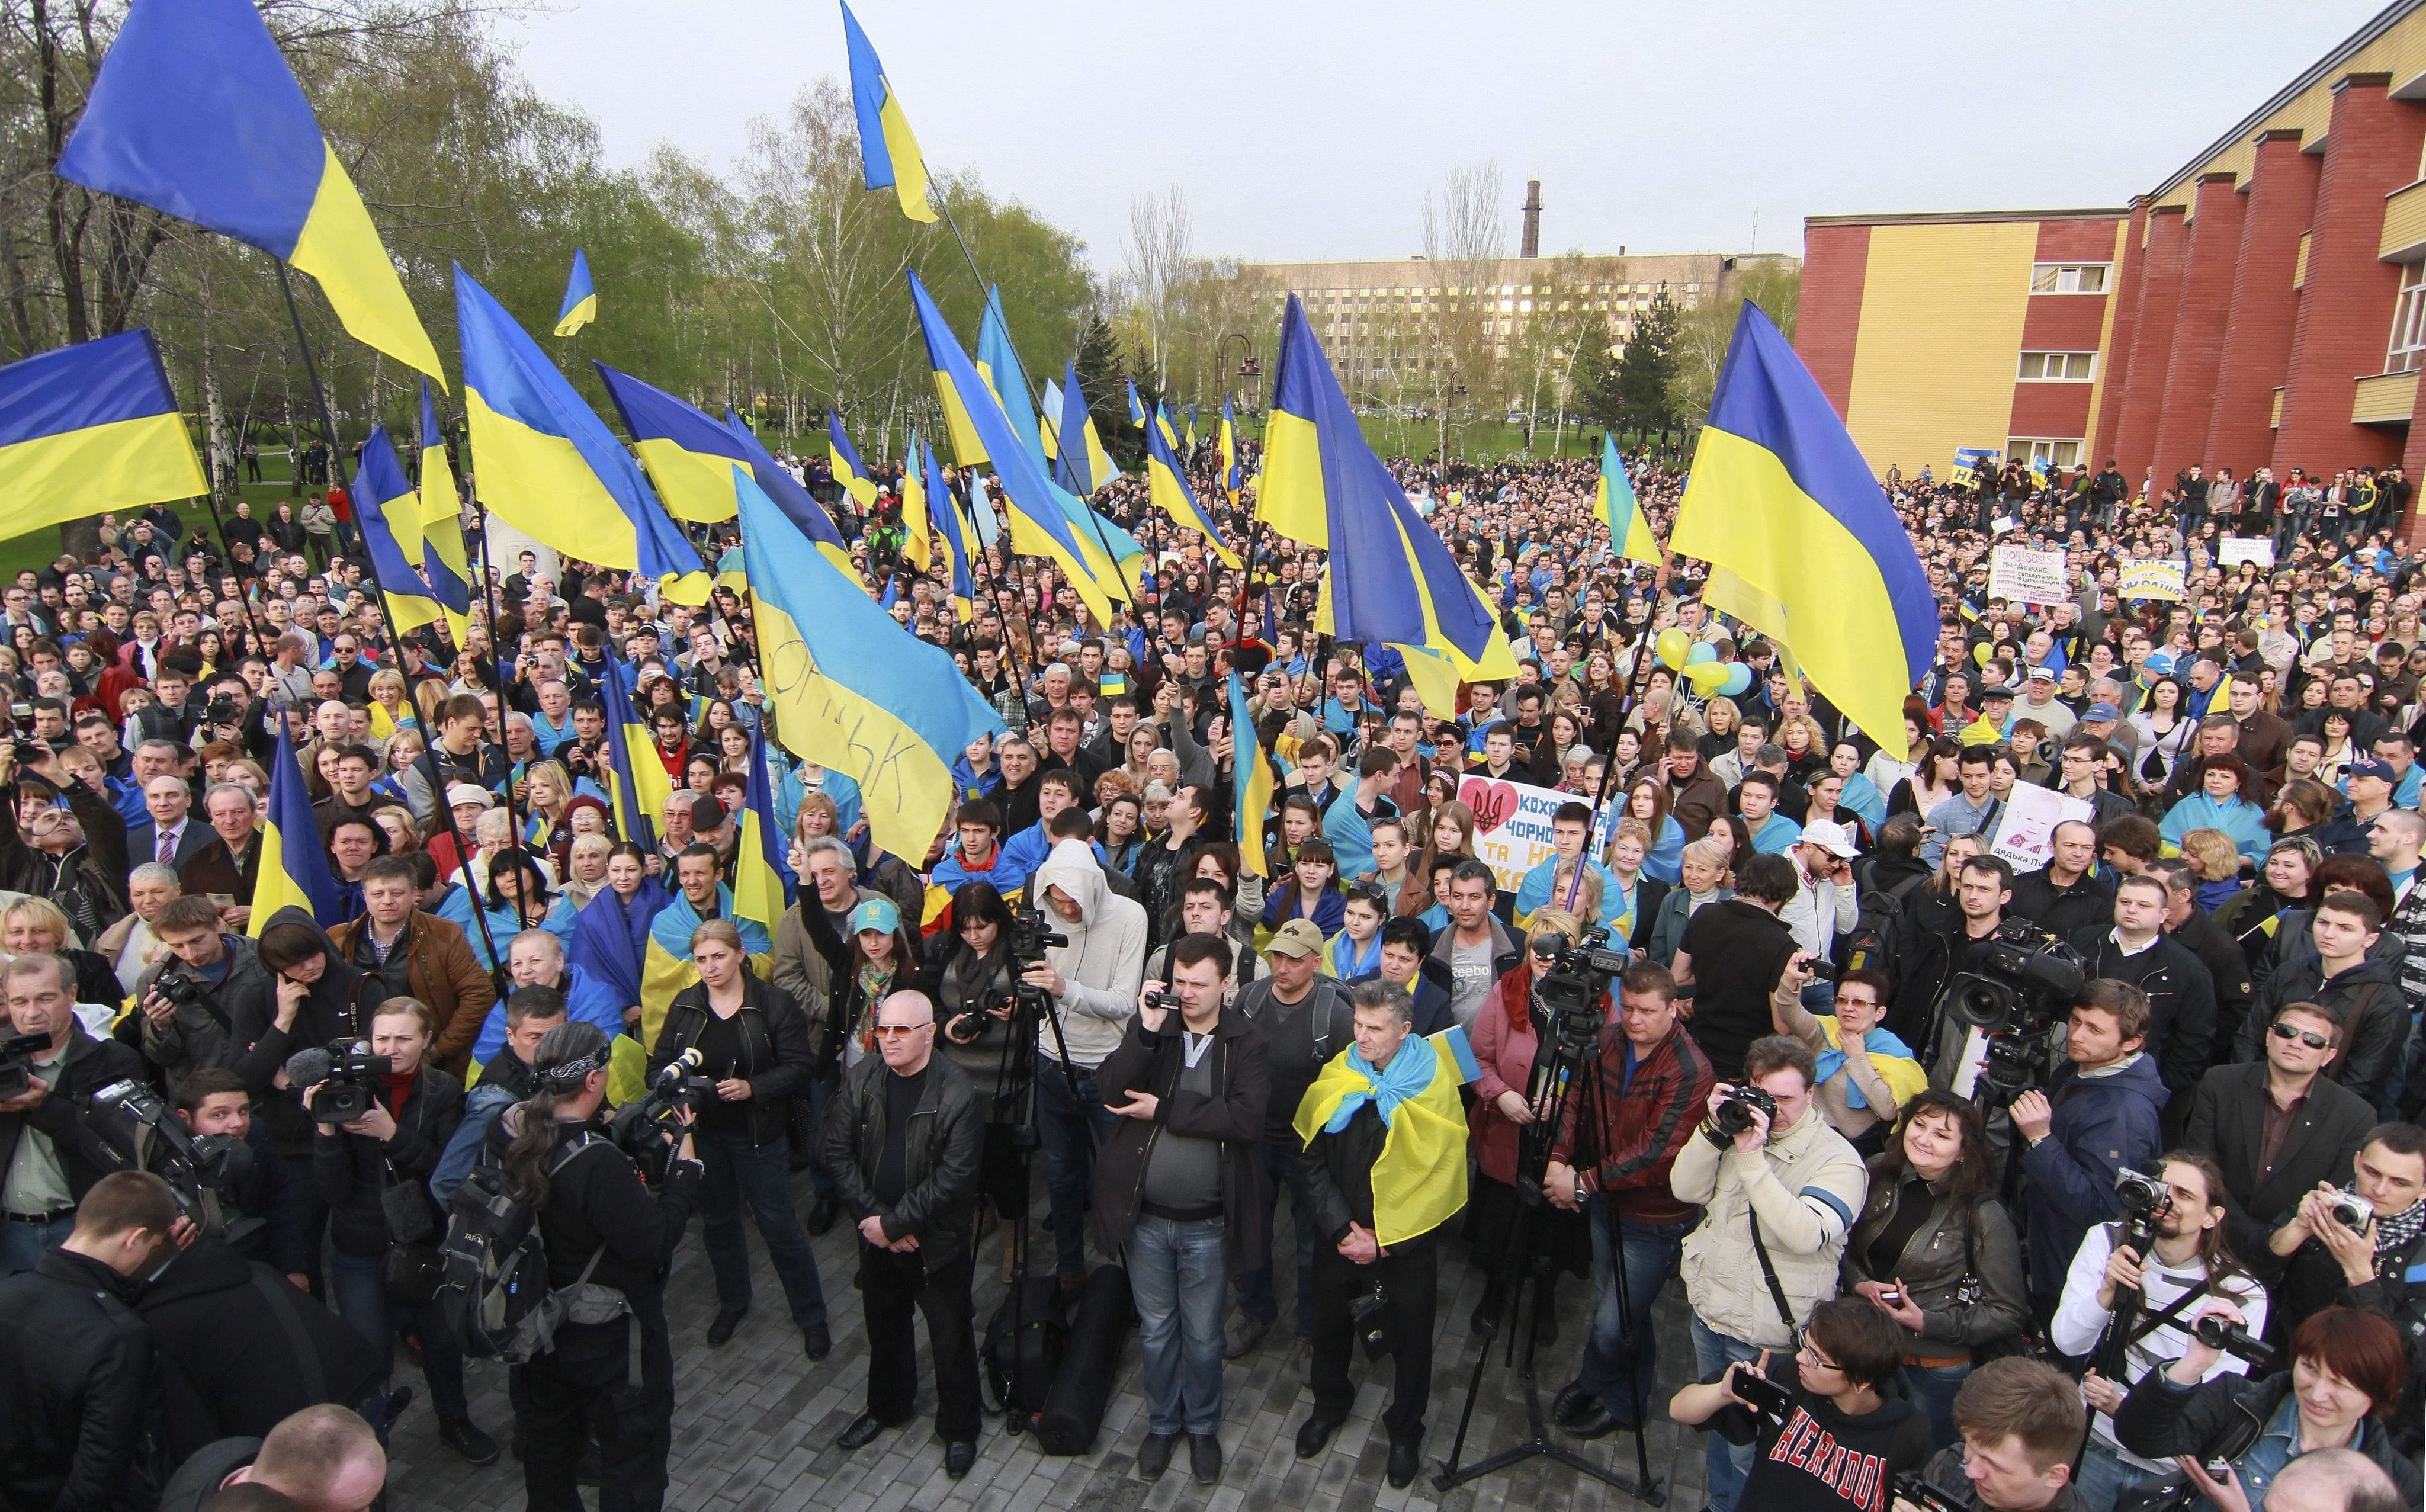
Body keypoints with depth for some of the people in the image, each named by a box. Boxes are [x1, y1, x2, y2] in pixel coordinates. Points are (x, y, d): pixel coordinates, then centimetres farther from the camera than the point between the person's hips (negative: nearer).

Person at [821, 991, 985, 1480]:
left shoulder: (957, 1095, -23)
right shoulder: (861, 1079, -7)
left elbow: (952, 1177, -23)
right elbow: (835, 1149, -5)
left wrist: (894, 1224, -19)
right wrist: (872, 1218, -12)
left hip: (937, 1238, -5)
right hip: (876, 1233, 5)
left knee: (951, 1337, 9)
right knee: (884, 1325, 24)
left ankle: (959, 1430, 31)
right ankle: (887, 1407, 48)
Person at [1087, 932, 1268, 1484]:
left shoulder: (1247, 1042, -9)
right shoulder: (1149, 1026, -3)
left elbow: (1249, 1118, -23)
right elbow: (1111, 1090, -17)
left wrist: (1164, 1110, -21)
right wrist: (1146, 1033, -28)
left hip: (1207, 1223, -2)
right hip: (1144, 1216, 2)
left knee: (1202, 1334, 17)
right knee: (1156, 1330, 19)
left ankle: (1203, 1427, 40)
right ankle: (1161, 1424, 42)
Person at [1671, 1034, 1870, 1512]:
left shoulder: (1838, 1160, -17)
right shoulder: (1742, 1127, 2)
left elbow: (1805, 1235, -32)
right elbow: (1685, 1190, -3)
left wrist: (1753, 1159, -36)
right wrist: (1712, 1131, -17)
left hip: (1764, 1338, -6)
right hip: (1709, 1311, 6)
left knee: (1748, 1451, 7)